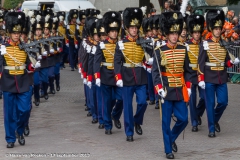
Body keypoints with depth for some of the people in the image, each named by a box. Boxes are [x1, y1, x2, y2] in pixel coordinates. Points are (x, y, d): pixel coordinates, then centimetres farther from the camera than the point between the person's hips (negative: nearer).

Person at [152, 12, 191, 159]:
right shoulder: (160, 51, -6)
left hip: (180, 91, 4)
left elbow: (187, 70, 11)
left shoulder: (183, 49, 5)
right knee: (166, 121, 1)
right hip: (167, 90, -4)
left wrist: (188, 87, 4)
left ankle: (172, 139, 28)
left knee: (183, 119, 2)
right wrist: (159, 88, -20)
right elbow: (155, 71, -9)